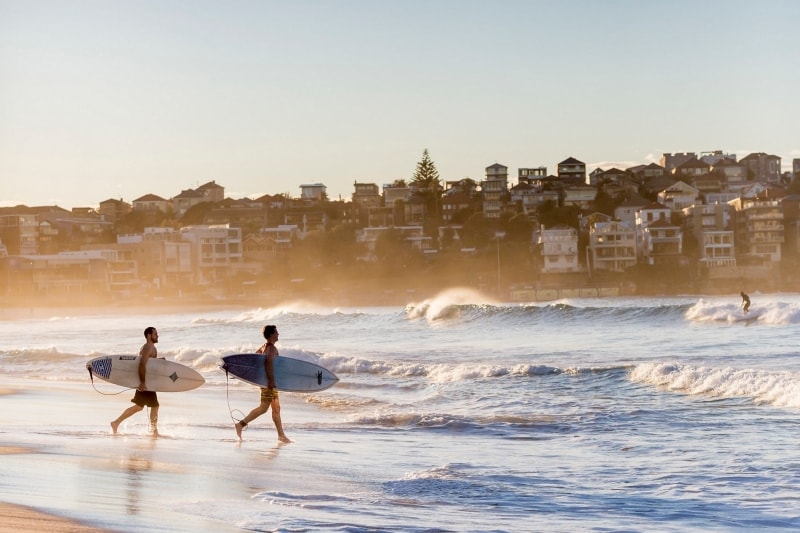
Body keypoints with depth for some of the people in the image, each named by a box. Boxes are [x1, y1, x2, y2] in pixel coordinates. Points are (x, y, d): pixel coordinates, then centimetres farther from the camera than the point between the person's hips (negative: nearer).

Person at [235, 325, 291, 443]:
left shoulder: (264, 347, 13)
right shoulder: (272, 348, -16)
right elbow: (269, 362, -31)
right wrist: (271, 380, -31)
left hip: (268, 381, 10)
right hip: (268, 381, -10)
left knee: (276, 408, 10)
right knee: (263, 408, -8)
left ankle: (281, 435, 12)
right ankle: (241, 424, -6)